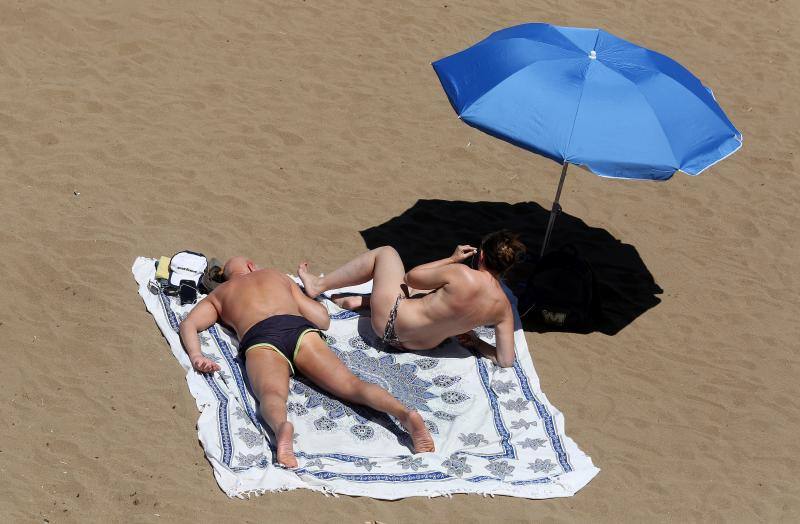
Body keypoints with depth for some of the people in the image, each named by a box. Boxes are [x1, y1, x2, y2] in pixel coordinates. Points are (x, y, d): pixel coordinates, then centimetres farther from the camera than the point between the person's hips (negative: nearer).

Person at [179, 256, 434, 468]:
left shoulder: (218, 294, 37)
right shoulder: (277, 276, 38)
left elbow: (188, 324, 18)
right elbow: (323, 320, 33)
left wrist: (196, 356, 5)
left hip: (260, 339, -1)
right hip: (300, 329, 2)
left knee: (271, 395, -30)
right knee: (350, 385, -13)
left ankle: (282, 427, -65)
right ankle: (404, 413, -40)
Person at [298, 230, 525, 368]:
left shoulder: (462, 274, -27)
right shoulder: (503, 306, -14)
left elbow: (411, 277, -12)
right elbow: (506, 360, -12)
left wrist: (451, 259, 0)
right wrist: (476, 342, 5)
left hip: (390, 322, -5)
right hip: (421, 344, 5)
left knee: (385, 252, 12)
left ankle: (318, 284, 27)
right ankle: (360, 300, 28)